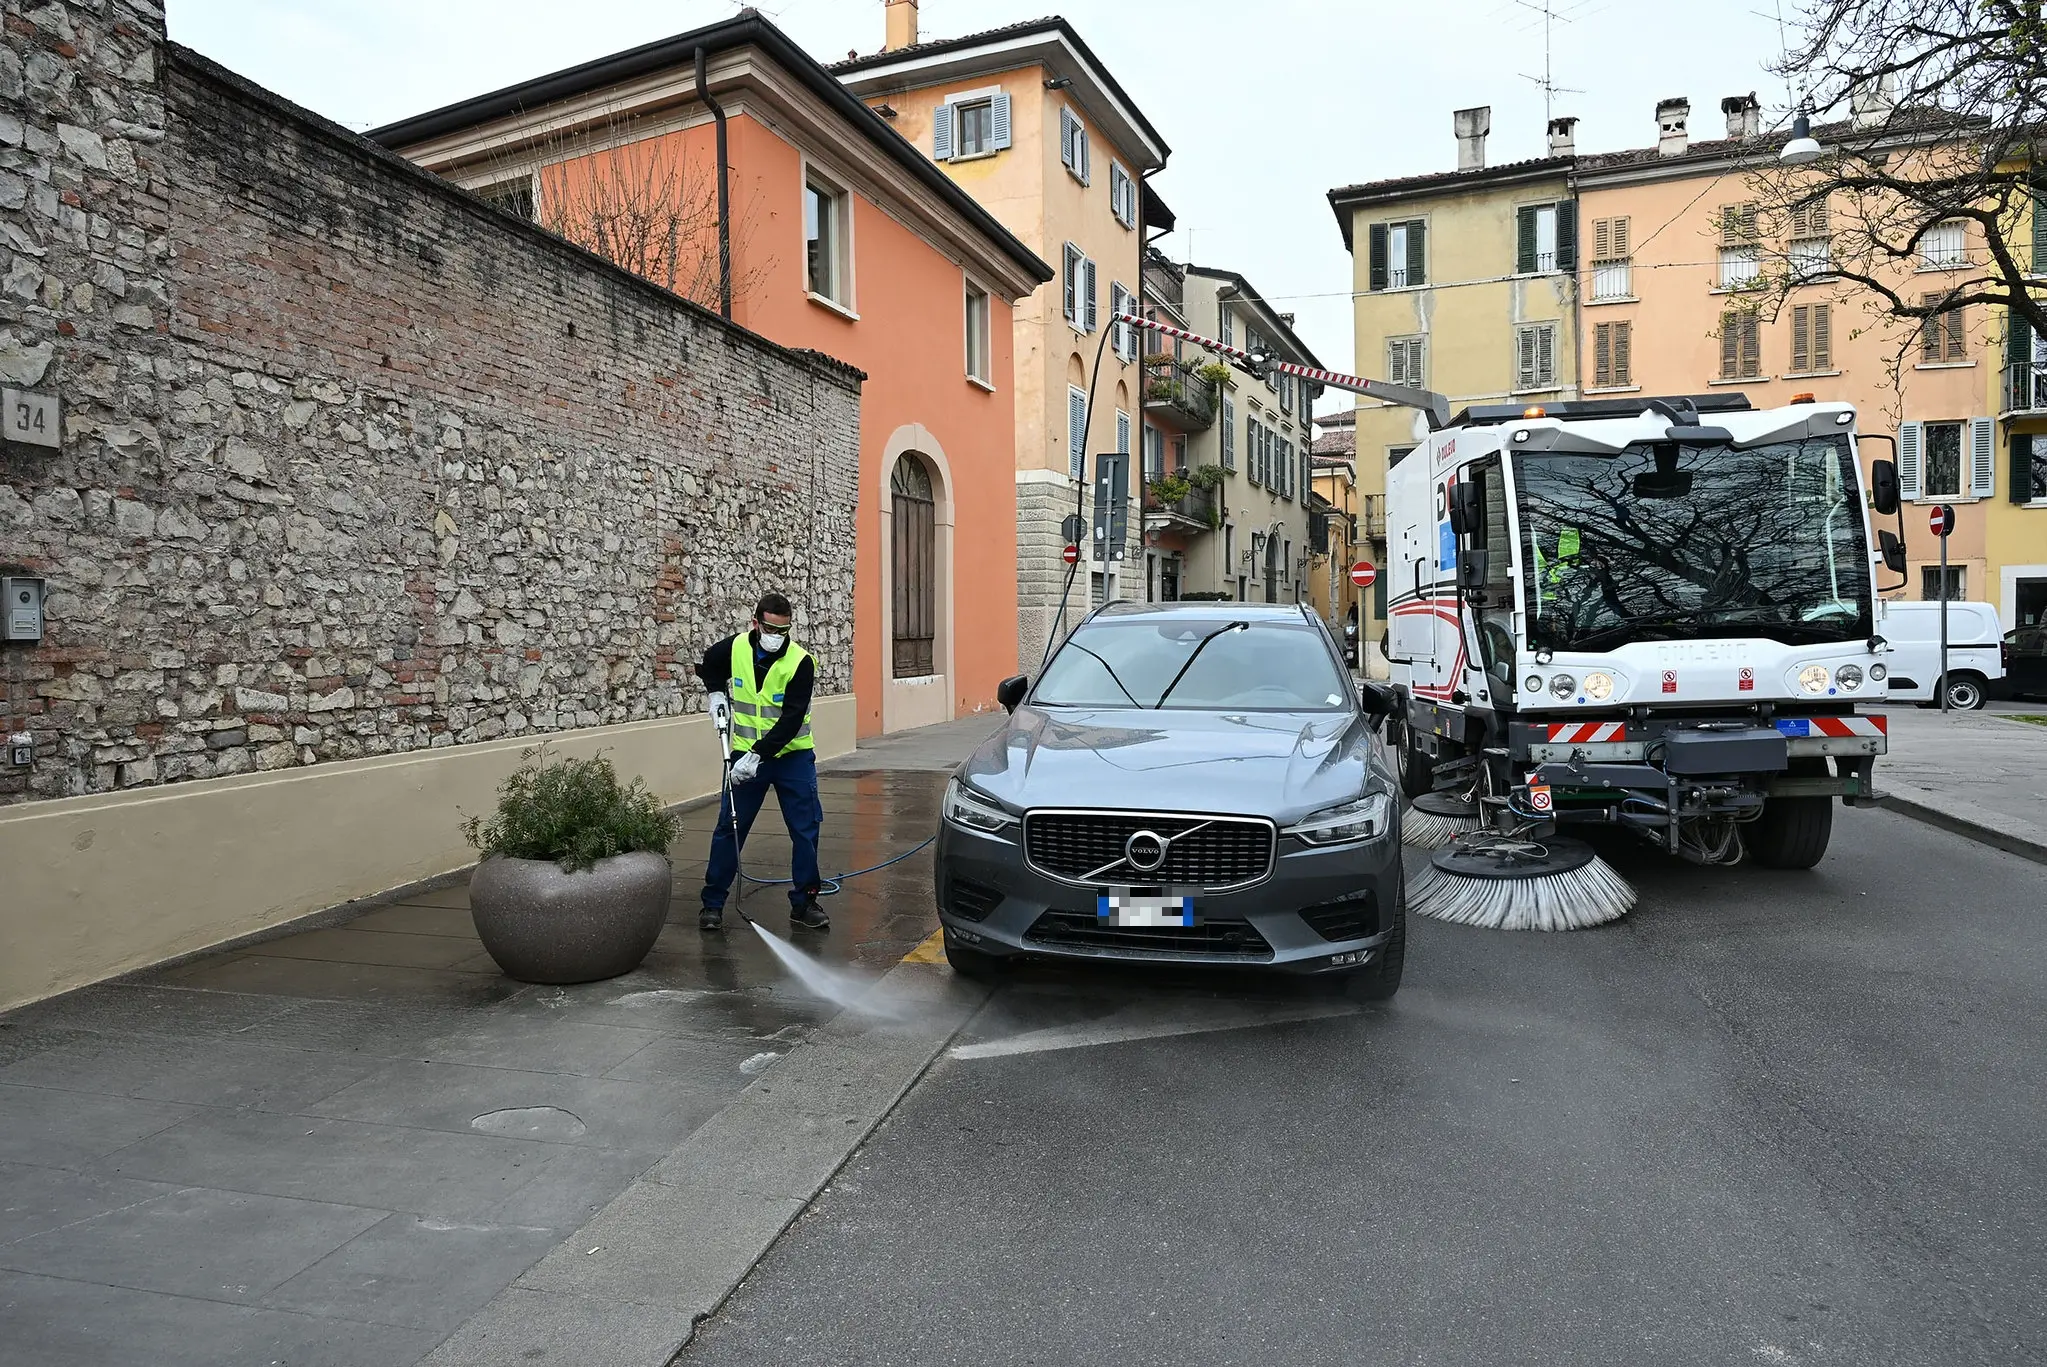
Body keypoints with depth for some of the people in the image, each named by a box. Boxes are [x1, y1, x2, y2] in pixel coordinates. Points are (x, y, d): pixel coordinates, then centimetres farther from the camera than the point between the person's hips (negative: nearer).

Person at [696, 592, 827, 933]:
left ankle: (804, 903, 14)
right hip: (746, 755, 2)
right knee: (728, 828, 5)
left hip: (793, 756, -2)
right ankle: (712, 902, 17)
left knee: (805, 829, 0)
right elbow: (708, 666, 19)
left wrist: (759, 755, -28)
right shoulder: (734, 648, -7)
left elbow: (791, 720, -22)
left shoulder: (800, 661, -17)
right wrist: (716, 693, 3)